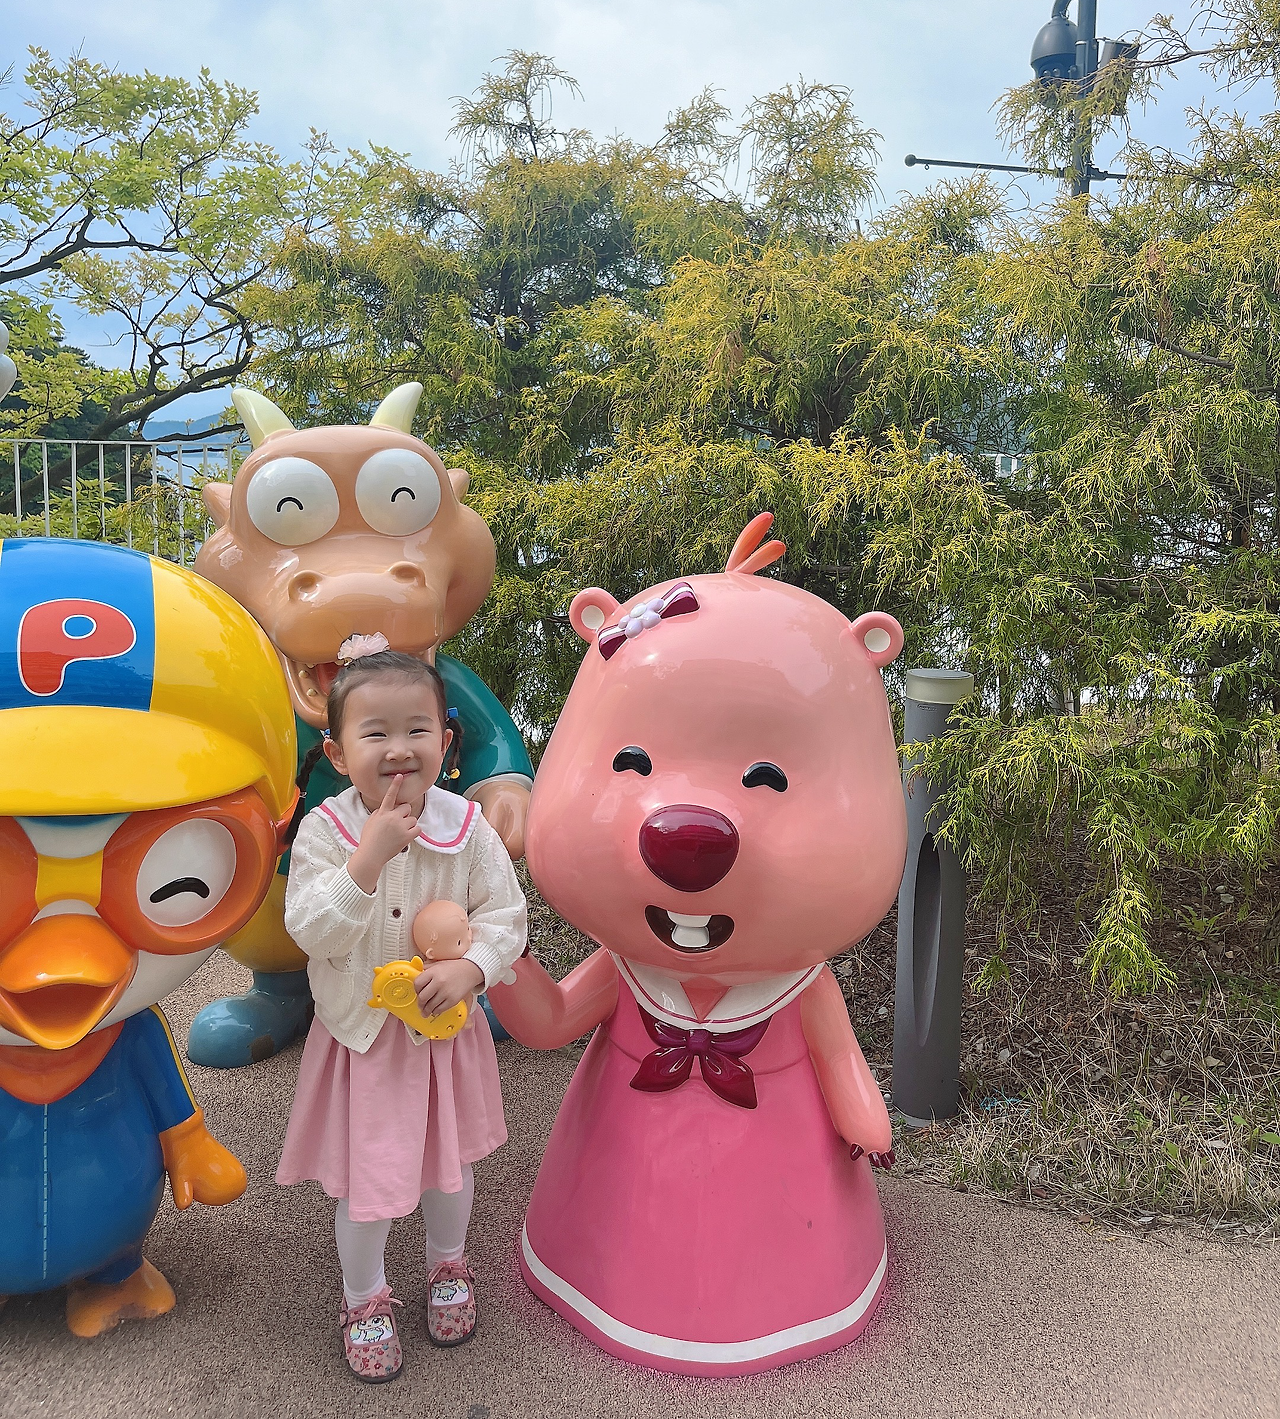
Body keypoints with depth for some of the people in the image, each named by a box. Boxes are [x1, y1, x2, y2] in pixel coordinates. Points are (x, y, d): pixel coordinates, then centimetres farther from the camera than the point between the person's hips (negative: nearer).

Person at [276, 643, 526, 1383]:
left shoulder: (467, 827, -14)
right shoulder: (323, 830, -16)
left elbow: (506, 916, -8)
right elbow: (313, 932, -22)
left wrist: (470, 968, -27)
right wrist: (368, 857, -33)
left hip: (445, 1029, 2)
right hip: (361, 1032, -1)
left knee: (450, 1163, 21)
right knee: (366, 1182, 9)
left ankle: (448, 1266, 51)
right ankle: (365, 1296, 40)